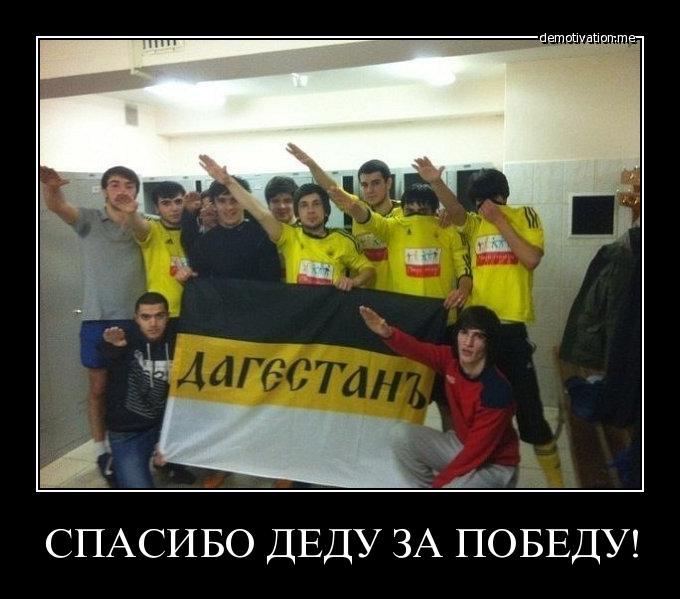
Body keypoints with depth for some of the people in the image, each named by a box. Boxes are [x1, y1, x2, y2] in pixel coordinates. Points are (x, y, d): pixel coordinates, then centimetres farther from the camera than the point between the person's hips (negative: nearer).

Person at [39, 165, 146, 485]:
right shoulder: (88, 219, 2)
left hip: (135, 319, 1)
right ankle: (101, 451, 24)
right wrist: (51, 186, -38)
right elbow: (56, 205, -15)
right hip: (97, 318, -1)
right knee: (99, 387, 9)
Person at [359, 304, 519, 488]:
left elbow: (478, 450, -25)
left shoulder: (496, 390, -29)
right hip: (462, 444, 6)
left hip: (495, 464, -6)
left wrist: (438, 483, -19)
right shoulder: (451, 359, -11)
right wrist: (387, 333, -41)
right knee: (405, 439, -8)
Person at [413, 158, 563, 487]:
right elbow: (455, 210, -14)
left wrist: (500, 220, -10)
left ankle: (555, 481, 21)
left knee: (527, 404, 3)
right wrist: (436, 183, -32)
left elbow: (531, 259, -12)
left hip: (510, 325, -2)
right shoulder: (474, 223, 9)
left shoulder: (524, 216, 4)